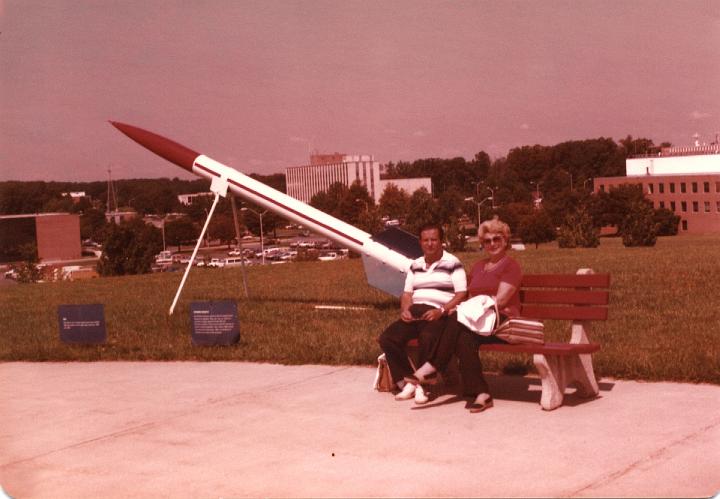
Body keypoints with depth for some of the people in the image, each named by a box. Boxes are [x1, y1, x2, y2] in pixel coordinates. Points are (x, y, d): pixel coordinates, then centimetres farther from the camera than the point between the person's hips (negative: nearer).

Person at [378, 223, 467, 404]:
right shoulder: (415, 266, 21)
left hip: (439, 315, -6)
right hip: (415, 313, 6)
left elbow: (461, 295, -5)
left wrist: (441, 311, -18)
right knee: (387, 338, -18)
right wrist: (405, 309, -3)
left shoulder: (452, 263, 3)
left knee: (428, 337, -38)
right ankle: (407, 382, -9)